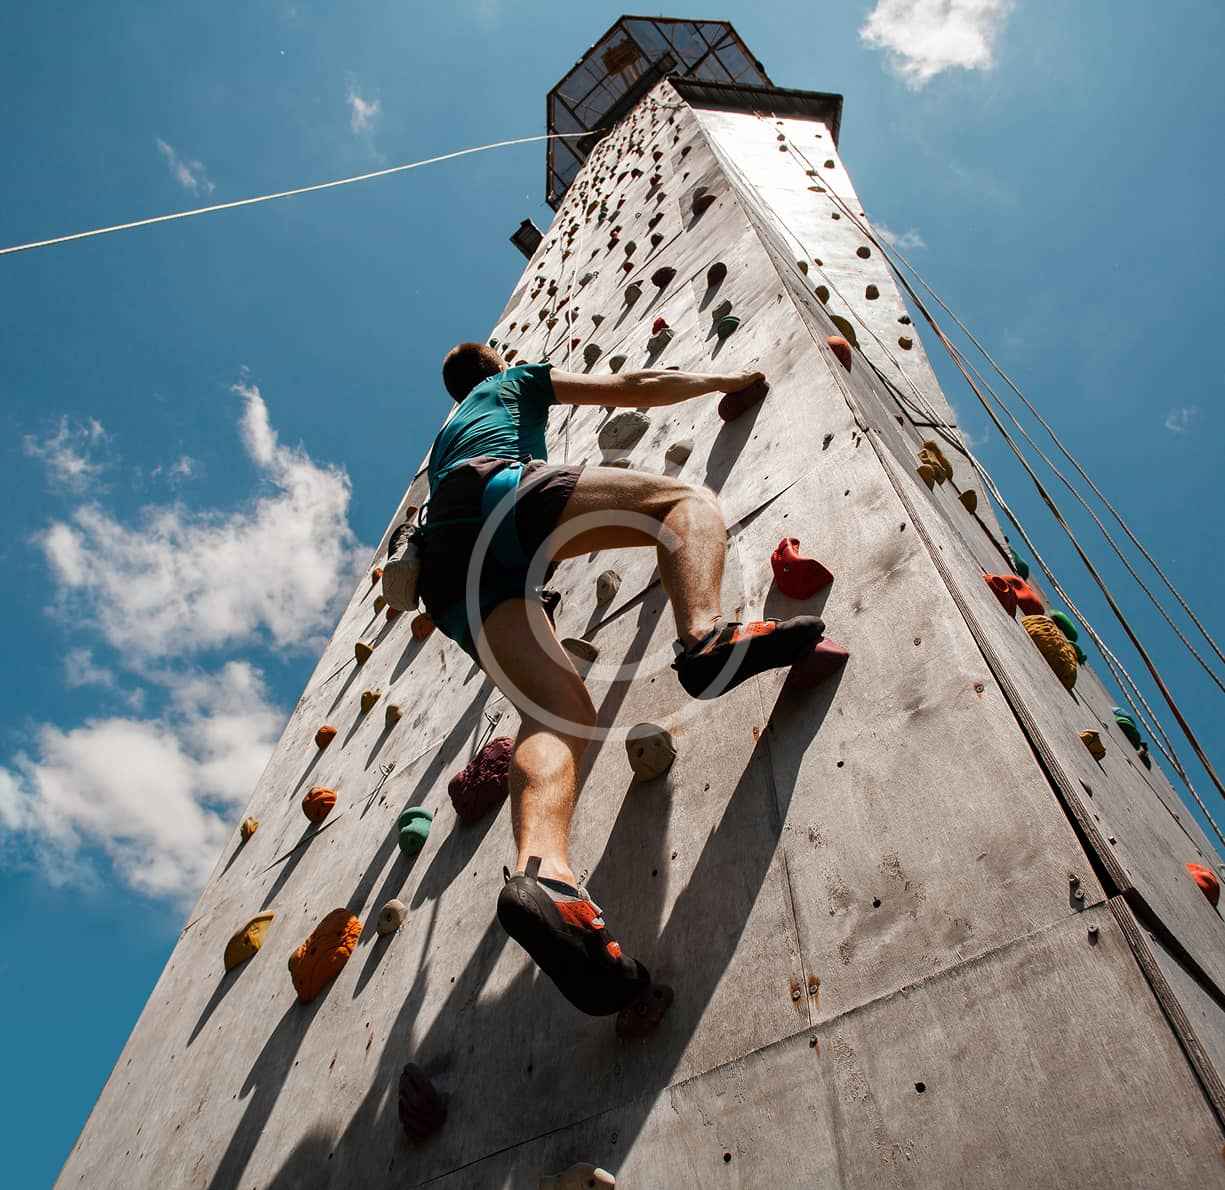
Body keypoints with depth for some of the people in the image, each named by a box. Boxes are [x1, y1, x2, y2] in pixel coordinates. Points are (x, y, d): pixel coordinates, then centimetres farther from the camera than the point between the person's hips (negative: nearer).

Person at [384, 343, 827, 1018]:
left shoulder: (444, 435, 48)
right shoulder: (516, 381, 32)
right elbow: (638, 389, 28)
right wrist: (728, 381, 38)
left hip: (445, 561, 5)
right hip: (498, 487, -5)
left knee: (561, 712, -13)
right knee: (686, 499, -6)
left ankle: (542, 869, -42)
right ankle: (705, 639, -39)